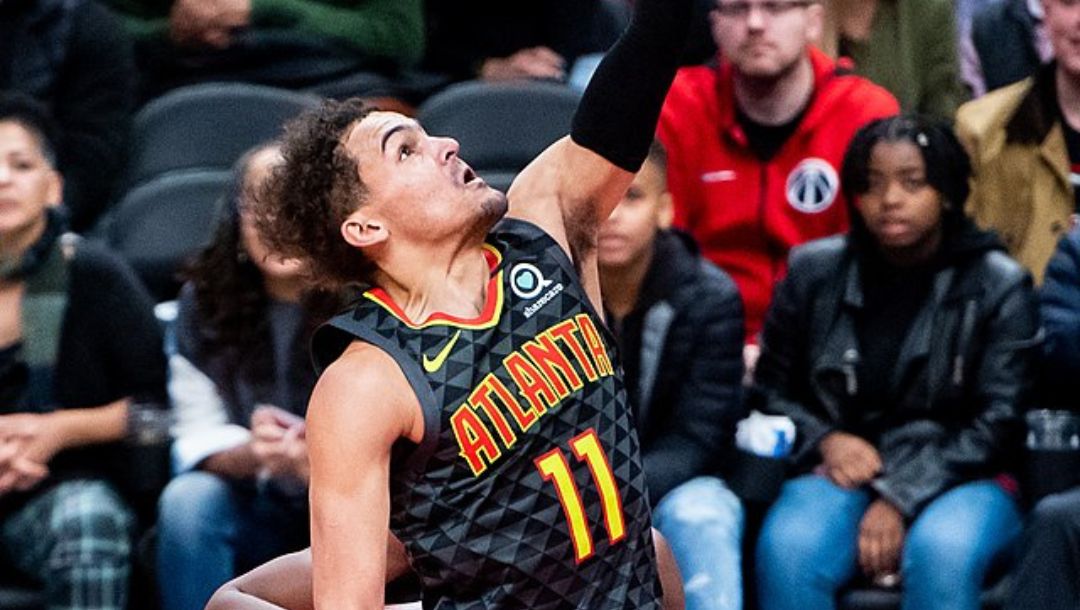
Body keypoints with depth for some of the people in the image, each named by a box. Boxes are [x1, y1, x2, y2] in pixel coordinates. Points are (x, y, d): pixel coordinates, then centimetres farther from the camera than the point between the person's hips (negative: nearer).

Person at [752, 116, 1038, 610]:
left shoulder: (998, 286, 1)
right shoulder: (814, 273, 9)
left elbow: (999, 421, -5)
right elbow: (771, 392, 18)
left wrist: (903, 499, -14)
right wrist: (824, 440, -4)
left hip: (961, 480, -2)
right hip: (843, 474, 2)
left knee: (943, 553, -37)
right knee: (787, 551, -32)